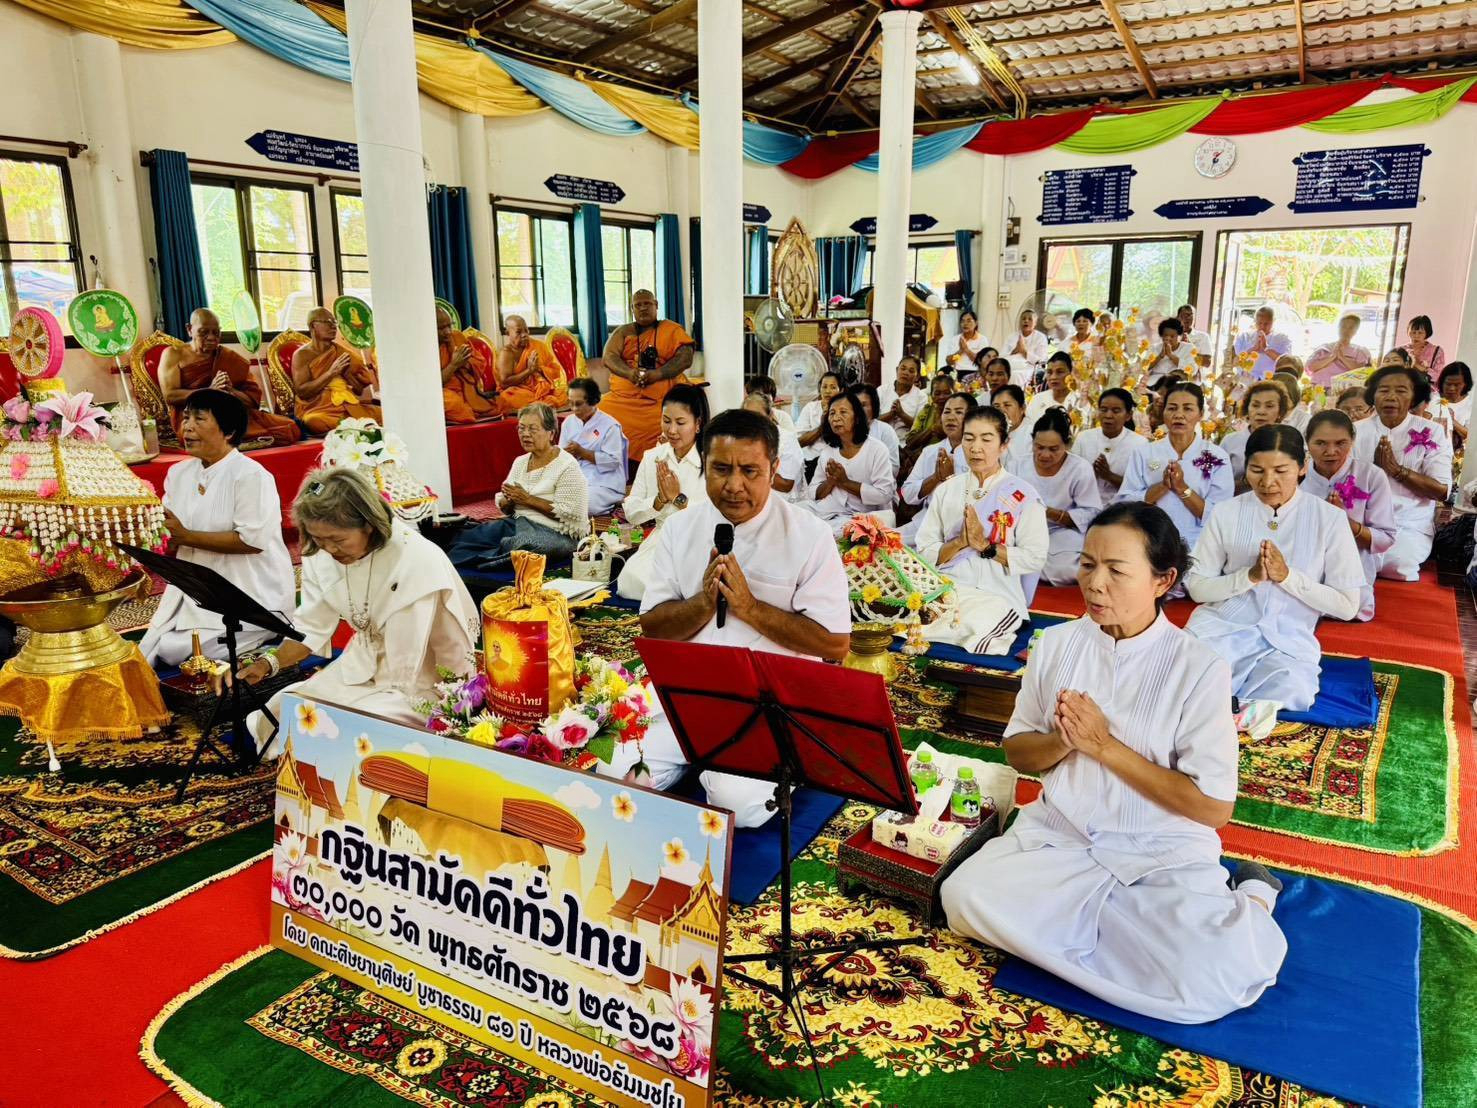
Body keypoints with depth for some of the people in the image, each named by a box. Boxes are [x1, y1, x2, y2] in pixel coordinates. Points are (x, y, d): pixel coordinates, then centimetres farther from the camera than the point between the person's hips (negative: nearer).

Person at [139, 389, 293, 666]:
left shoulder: (250, 475, -14)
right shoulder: (179, 473, 9)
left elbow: (252, 540, -22)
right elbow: (172, 535, 11)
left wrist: (186, 536, -20)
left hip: (251, 597, -7)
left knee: (173, 650, -17)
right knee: (147, 652, -4)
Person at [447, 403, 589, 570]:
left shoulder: (567, 467, -8)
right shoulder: (520, 462, 13)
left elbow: (570, 513, -17)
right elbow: (504, 508, 17)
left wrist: (528, 499, -14)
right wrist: (509, 499, -8)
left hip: (557, 533, -7)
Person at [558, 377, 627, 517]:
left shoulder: (610, 426, -7)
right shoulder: (568, 421, 12)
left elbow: (613, 461, -13)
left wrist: (582, 452, -14)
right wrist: (567, 454, -10)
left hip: (604, 485, -5)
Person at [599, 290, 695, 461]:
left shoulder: (672, 329, 11)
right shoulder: (623, 331, 17)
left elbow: (686, 357, -2)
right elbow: (609, 357, 3)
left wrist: (657, 374, -17)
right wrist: (629, 373, -18)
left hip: (664, 397, -2)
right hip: (624, 397, 2)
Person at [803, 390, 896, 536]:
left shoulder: (876, 448, -4)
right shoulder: (827, 450, 11)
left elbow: (884, 495, -12)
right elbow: (814, 493, 10)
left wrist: (845, 482, -12)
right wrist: (831, 481, -10)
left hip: (858, 516, -5)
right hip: (826, 512, 5)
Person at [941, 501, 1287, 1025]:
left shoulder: (1199, 668, -11)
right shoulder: (1056, 643, 0)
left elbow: (1214, 806, -13)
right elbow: (1017, 751, 8)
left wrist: (1106, 746, -18)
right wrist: (1061, 742, -14)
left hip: (1162, 853, -3)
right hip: (1058, 833, 4)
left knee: (1208, 985, -27)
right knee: (967, 895, -22)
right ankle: (1139, 919, -2)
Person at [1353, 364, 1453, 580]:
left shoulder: (1432, 433, 0)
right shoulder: (1356, 430, 3)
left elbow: (1442, 490, -7)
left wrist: (1396, 469, -17)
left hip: (1410, 526, -1)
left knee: (1396, 564, -27)